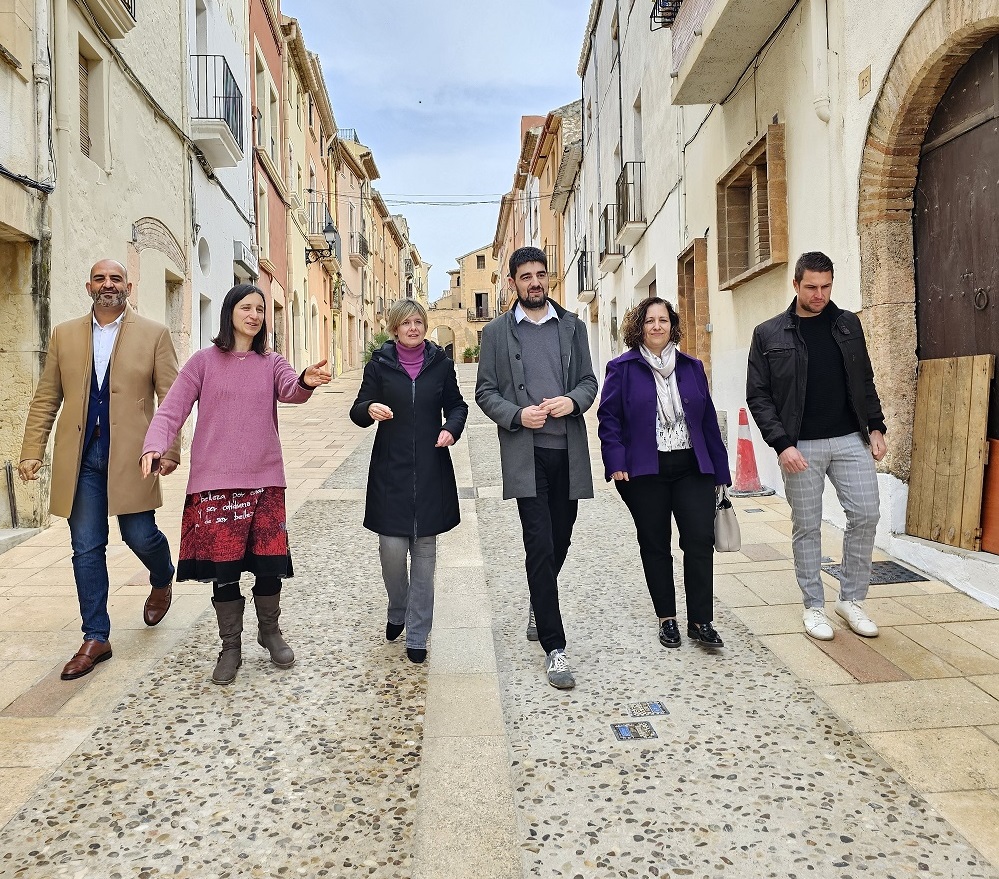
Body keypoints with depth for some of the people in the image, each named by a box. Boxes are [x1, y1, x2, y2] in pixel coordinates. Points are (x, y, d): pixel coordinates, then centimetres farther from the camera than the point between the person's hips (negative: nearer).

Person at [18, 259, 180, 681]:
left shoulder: (154, 334, 2)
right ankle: (95, 639, 16)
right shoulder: (64, 335, 10)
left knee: (140, 535, -2)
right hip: (80, 458, 3)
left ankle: (162, 581, 34)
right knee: (86, 550, 5)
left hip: (129, 455, -3)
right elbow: (45, 399, 11)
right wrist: (32, 451, 3)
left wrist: (169, 448, -11)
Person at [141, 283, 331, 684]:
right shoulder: (204, 361, 2)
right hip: (215, 482, -1)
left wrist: (307, 381, -39)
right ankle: (230, 647, 25)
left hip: (264, 480, 1)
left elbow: (291, 390, -15)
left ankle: (270, 632, 31)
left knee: (270, 563, 5)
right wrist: (153, 447, -21)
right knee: (223, 568, 5)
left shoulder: (271, 363, 6)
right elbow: (171, 410, -3)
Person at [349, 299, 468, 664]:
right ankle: (397, 611, 27)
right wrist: (369, 409, -20)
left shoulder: (440, 363, 4)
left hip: (431, 469, 1)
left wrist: (452, 428, -7)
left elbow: (457, 405, 14)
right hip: (391, 469, -1)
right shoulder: (379, 364, 2)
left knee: (424, 550, 4)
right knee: (392, 547, -4)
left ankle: (417, 635, 16)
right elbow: (358, 411, 3)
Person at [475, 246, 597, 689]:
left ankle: (538, 605, 43)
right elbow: (485, 392, 3)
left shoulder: (572, 326, 12)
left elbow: (588, 380, 11)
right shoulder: (497, 331, 5)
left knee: (560, 539, 13)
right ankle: (555, 647, 1)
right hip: (525, 452, -3)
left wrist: (573, 400, -11)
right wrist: (517, 415, -15)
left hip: (568, 450, 3)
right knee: (540, 545, -8)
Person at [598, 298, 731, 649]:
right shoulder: (622, 368, 1)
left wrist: (719, 469, 10)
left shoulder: (692, 367, 11)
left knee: (700, 540, -5)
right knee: (655, 546, 8)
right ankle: (667, 618, 22)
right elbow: (609, 418, -3)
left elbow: (708, 420, 12)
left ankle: (700, 621, 7)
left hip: (692, 468, 2)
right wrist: (616, 462, -14)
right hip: (644, 472, -2)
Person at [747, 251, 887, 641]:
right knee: (807, 527, 4)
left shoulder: (848, 324, 10)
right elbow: (758, 396, -4)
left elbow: (865, 382, 16)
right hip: (800, 447, -3)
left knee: (865, 515, -1)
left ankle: (852, 599, 17)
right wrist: (782, 443, -13)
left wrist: (875, 427, 6)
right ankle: (814, 606, 18)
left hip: (851, 440, 3)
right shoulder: (768, 334, -1)